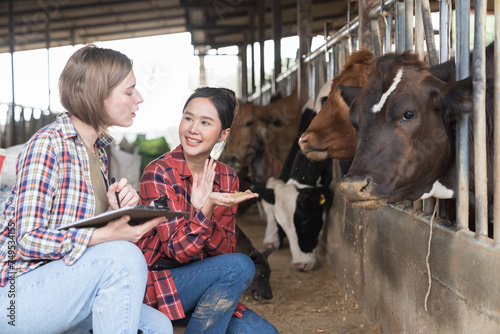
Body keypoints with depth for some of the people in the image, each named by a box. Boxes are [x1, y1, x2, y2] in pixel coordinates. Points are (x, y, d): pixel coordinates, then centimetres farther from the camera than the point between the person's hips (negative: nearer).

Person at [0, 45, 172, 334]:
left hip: (62, 283, 8)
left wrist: (119, 211, -9)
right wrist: (107, 233, -32)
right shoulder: (48, 144, -14)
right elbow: (28, 239, -21)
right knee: (124, 256, -28)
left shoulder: (98, 150, 12)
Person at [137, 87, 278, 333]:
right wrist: (207, 208, -34)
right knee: (240, 266, -26)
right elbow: (177, 250, -17)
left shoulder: (227, 179, 3)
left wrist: (203, 208, -21)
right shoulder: (158, 173, -14)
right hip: (156, 287, -5)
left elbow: (225, 250, -3)